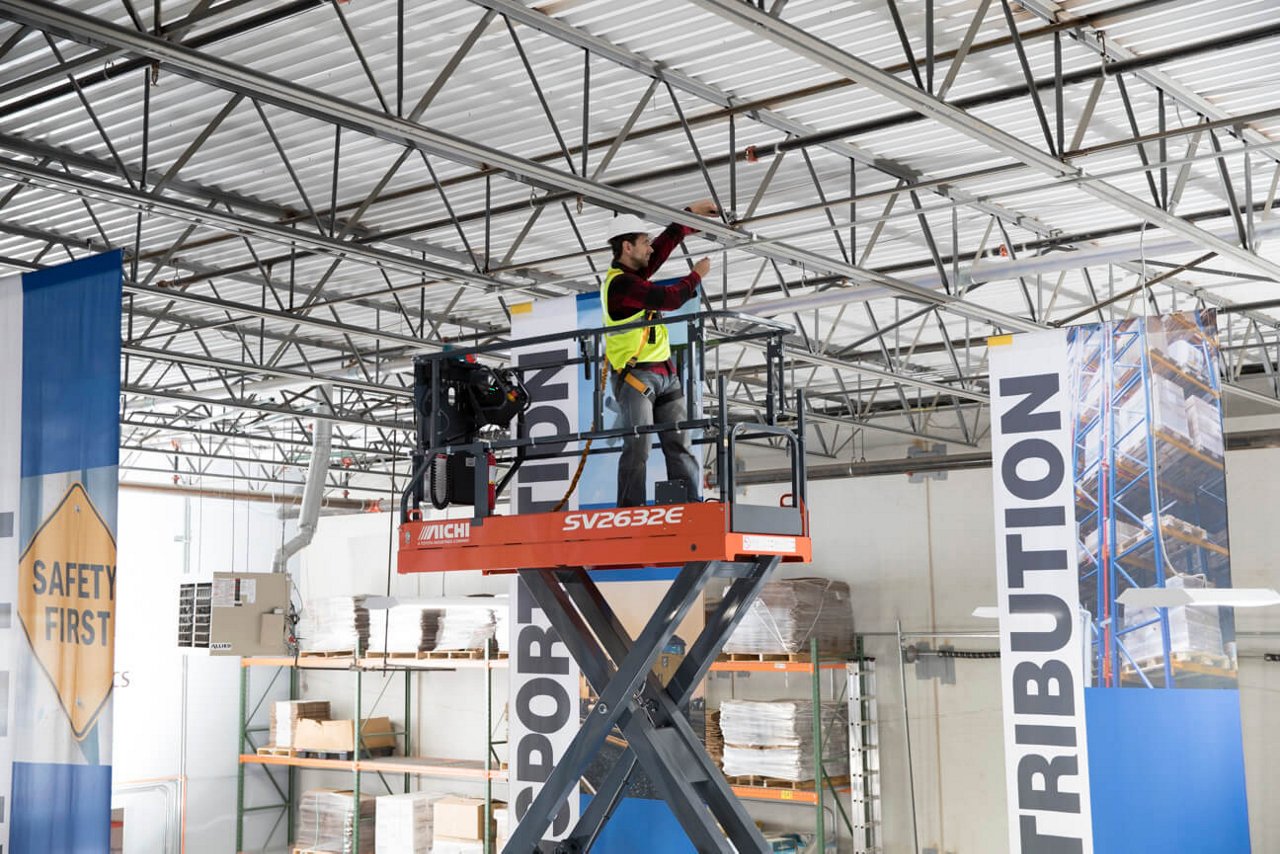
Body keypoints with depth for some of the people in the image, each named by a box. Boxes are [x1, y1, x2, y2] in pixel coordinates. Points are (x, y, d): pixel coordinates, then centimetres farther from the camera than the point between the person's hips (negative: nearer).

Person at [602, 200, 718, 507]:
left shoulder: (634, 271, 13)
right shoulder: (621, 283, -15)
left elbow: (668, 240, 24)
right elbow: (669, 298, -20)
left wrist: (691, 212, 20)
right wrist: (696, 275, -5)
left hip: (665, 375, 9)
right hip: (636, 375, -9)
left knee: (679, 446, 2)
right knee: (638, 448, -14)